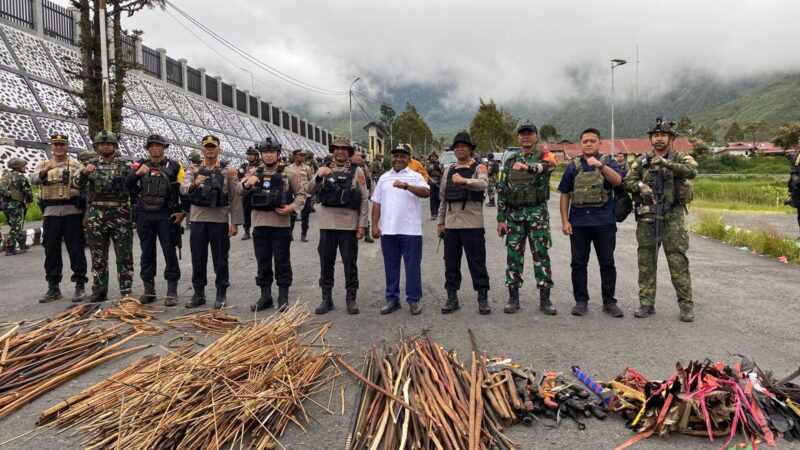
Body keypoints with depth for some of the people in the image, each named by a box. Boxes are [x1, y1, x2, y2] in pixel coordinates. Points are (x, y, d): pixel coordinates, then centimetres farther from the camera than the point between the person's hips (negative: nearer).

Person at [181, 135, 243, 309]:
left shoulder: (228, 170, 2)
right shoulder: (193, 169, 8)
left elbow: (235, 198, -2)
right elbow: (183, 188, -9)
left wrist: (235, 223, -8)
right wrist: (194, 184, -31)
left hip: (220, 219, -2)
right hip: (198, 218, 3)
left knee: (220, 259, 4)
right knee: (198, 258, 8)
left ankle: (221, 294, 14)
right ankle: (199, 293, 20)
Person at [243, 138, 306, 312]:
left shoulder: (288, 174, 2)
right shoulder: (255, 174, 11)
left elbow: (301, 194, 5)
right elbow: (240, 191, 2)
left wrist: (292, 207, -13)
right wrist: (247, 184, -20)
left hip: (281, 224, -3)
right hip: (259, 223, 3)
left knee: (282, 262, 2)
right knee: (262, 262, 9)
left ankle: (283, 298, 11)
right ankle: (265, 296, 19)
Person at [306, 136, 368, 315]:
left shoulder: (357, 171, 2)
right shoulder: (324, 170, 9)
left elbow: (364, 198, -1)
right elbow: (311, 190, 0)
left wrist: (362, 224, -7)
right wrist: (319, 177, -20)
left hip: (349, 224, -2)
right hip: (327, 223, 3)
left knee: (350, 262, 5)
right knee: (326, 262, 8)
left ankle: (351, 298, 15)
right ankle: (326, 298, 18)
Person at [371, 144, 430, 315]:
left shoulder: (415, 176, 0)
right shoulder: (384, 178, 13)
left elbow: (426, 192, -19)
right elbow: (376, 203, 13)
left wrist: (406, 186, -33)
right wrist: (375, 225, 6)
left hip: (410, 230, -4)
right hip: (388, 230, 4)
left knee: (413, 266, 2)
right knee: (391, 266, 10)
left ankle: (414, 300, 13)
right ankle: (392, 299, 21)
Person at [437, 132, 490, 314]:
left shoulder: (478, 168, -1)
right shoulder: (448, 171, 15)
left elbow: (483, 184, -24)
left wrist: (464, 181, -41)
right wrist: (440, 222, 14)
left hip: (473, 224, -5)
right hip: (451, 225, 5)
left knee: (477, 263, 2)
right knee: (451, 263, 10)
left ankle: (483, 299, 12)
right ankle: (452, 298, 20)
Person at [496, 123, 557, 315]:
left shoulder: (544, 156, 1)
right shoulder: (510, 161, 11)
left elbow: (548, 166, -26)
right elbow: (502, 190, 11)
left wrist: (528, 167, -47)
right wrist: (501, 218, 4)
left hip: (537, 212, -3)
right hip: (514, 213, 3)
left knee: (541, 255, 0)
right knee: (513, 255, 4)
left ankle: (545, 299, 8)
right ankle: (513, 297, 13)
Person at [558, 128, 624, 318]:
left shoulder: (608, 162, 5)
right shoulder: (573, 166, 9)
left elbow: (617, 181, -15)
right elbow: (565, 194, 8)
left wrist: (600, 165, -28)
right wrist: (565, 221, 0)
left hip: (604, 222, -1)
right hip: (578, 222, 1)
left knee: (607, 263, 4)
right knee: (578, 263, 5)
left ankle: (609, 302, 15)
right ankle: (581, 301, 15)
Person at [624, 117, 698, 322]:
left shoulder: (680, 158, 3)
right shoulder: (642, 162, 11)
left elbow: (691, 171, -18)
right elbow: (628, 181, 2)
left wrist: (666, 163, -29)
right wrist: (640, 185, -19)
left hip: (672, 217, -3)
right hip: (647, 217, 3)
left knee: (678, 261, -3)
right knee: (646, 261, 6)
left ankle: (686, 305, 6)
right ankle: (646, 303, 14)